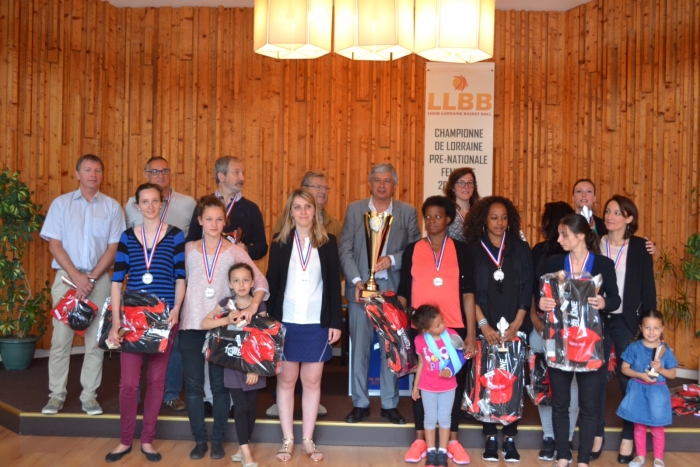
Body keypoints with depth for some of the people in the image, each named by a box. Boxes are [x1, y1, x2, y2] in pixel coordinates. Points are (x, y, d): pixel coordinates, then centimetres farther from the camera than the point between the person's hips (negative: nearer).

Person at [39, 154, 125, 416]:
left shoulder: (112, 207, 6)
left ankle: (89, 395, 10)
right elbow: (54, 244, 0)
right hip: (66, 277, 0)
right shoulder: (61, 204, 5)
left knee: (95, 339, 2)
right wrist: (77, 277, -10)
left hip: (99, 279, 0)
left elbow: (113, 247, 2)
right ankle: (57, 394, 10)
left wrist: (92, 279, -8)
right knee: (61, 337, 0)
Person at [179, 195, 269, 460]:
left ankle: (217, 440, 20)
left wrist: (253, 305, -23)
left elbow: (260, 280, -7)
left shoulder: (234, 251, 1)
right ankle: (199, 440, 20)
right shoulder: (188, 249, 5)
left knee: (219, 384, 6)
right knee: (193, 385, 6)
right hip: (192, 325, 1)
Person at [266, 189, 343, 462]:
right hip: (286, 322, 0)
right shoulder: (280, 243, 2)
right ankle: (287, 440, 18)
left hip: (317, 323, 0)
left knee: (312, 381, 6)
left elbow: (334, 284, 3)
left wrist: (336, 321, -2)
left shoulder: (328, 242, 3)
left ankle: (307, 441, 18)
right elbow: (271, 283, 2)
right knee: (286, 379, 7)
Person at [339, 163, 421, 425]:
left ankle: (390, 404, 18)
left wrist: (392, 259, -15)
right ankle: (360, 403, 17)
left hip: (393, 287, 0)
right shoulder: (354, 209, 6)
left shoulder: (408, 212, 5)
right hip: (360, 287, 0)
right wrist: (356, 281, -10)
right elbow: (345, 250, 0)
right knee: (359, 347, 6)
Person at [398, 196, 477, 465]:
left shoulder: (461, 251, 4)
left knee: (455, 382, 5)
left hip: (455, 328, 0)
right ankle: (421, 439, 18)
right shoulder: (412, 251, 6)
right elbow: (403, 292, 8)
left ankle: (452, 441, 18)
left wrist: (471, 333, -2)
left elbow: (468, 293, 2)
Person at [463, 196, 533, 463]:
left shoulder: (521, 249, 7)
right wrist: (483, 324, -9)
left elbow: (527, 289, 3)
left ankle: (510, 439, 8)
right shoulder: (473, 250, 2)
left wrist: (517, 324, -6)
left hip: (515, 327, 1)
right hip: (486, 328, -1)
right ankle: (491, 438, 8)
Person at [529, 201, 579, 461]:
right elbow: (529, 287, 10)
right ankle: (549, 437, 16)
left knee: (569, 381, 0)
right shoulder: (540, 250, 10)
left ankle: (566, 438, 11)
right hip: (541, 324, 4)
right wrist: (534, 317, -1)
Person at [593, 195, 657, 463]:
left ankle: (628, 437, 19)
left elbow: (647, 288, 0)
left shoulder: (640, 247, -1)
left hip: (626, 321, -1)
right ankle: (596, 434, 19)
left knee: (629, 378, 5)